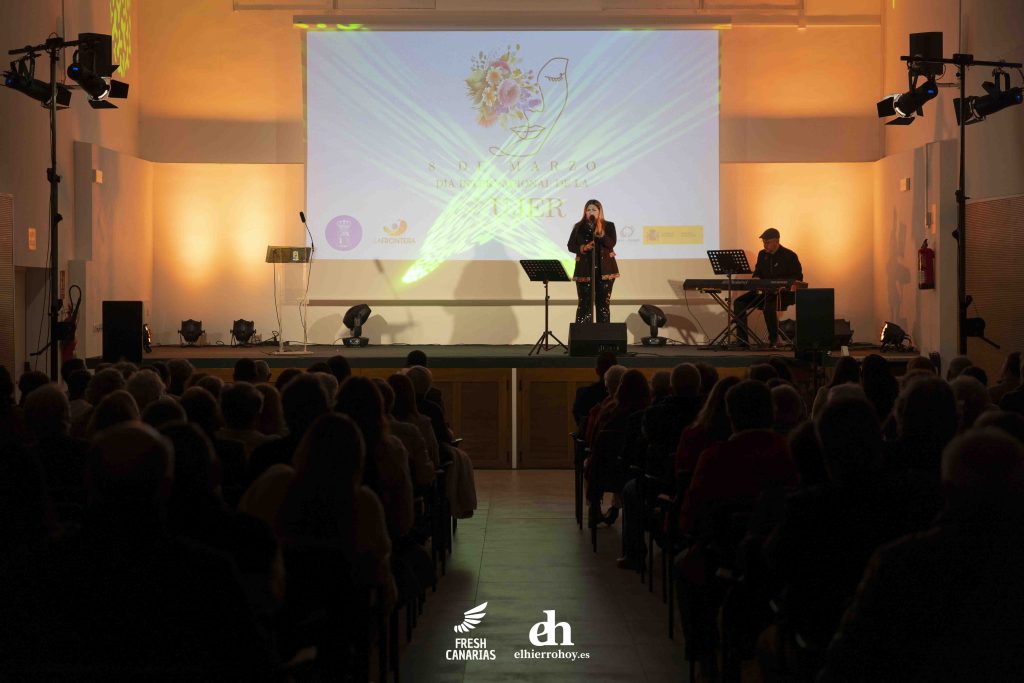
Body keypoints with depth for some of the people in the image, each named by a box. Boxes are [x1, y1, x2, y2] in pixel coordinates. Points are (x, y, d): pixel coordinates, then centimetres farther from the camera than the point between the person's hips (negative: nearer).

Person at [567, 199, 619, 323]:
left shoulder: (608, 226, 5)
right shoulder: (579, 227, 8)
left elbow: (611, 243, -8)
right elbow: (571, 246, 7)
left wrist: (601, 234, -24)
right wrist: (583, 248, -12)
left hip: (604, 269, 0)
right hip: (584, 270, 0)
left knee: (603, 303, 3)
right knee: (584, 303, -5)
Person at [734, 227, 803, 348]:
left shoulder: (789, 256, -6)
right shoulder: (762, 254, 13)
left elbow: (798, 277, -6)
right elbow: (757, 273, 24)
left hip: (784, 293, -7)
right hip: (765, 292, 7)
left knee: (768, 305, -38)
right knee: (739, 302, -13)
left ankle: (774, 339, -20)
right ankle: (742, 340, -14)